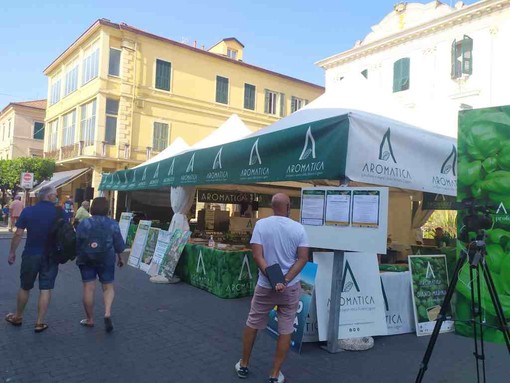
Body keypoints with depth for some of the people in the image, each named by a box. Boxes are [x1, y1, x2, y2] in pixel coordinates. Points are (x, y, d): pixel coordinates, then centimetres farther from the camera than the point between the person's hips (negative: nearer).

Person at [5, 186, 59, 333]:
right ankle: (40, 323, 10)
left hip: (31, 255, 1)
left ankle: (17, 317, 36)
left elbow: (18, 234, -5)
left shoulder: (28, 211, -5)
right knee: (45, 289, 5)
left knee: (25, 287, 18)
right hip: (51, 256, -1)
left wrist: (12, 252, 7)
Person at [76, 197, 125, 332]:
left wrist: (78, 256, 16)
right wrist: (120, 258, 16)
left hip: (86, 260, 0)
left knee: (88, 288, 7)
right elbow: (118, 244, 1)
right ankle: (107, 313, -10)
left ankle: (89, 319, 16)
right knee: (108, 287, 10)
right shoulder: (113, 224, -3)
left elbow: (77, 243, -1)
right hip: (106, 260, 0)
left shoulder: (84, 223, -4)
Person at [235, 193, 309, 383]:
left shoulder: (261, 224, -8)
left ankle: (243, 365, 33)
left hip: (265, 286, 0)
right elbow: (303, 258, -10)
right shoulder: (298, 228, -5)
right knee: (286, 330, 12)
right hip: (291, 287, 0)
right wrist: (285, 281, -15)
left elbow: (257, 256, -15)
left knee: (252, 324, 18)